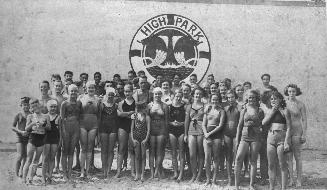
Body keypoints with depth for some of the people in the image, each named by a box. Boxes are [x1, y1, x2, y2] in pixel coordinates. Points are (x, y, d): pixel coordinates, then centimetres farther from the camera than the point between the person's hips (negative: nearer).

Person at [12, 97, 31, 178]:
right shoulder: (18, 115, 0)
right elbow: (13, 127, 0)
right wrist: (21, 132, -15)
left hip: (28, 137, 3)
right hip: (20, 137, -2)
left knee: (25, 156, 5)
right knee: (20, 156, -11)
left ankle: (21, 172, 20)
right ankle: (16, 173, 2)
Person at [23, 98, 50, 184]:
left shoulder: (46, 116, 7)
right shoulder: (30, 116, 4)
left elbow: (49, 127, 5)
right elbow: (26, 128, 1)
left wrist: (43, 125, -14)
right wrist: (32, 124, -16)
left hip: (41, 140, 2)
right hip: (32, 139, -2)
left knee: (36, 161, 5)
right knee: (29, 160, -4)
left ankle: (31, 179, 10)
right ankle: (24, 179, -1)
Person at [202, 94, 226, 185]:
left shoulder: (221, 111, 4)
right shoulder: (207, 110, 13)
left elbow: (220, 125, -5)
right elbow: (203, 124, 10)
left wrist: (210, 133, -11)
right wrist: (206, 134, -6)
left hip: (217, 135, -2)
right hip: (207, 135, 2)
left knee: (216, 158, 0)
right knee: (207, 158, -4)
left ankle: (214, 179, 7)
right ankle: (208, 179, 3)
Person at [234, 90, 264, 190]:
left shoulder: (260, 111, 5)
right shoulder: (244, 111, 10)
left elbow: (261, 124, 10)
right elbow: (240, 125, 11)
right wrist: (237, 139, 8)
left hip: (255, 137, -1)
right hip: (244, 136, 1)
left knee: (253, 161, 3)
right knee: (238, 158, -12)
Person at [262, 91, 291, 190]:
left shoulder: (284, 111, -1)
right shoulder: (269, 111, 15)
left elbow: (288, 128, -6)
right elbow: (264, 122, 0)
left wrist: (286, 142, -14)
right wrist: (273, 111, -3)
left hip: (281, 138, -5)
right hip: (270, 138, 5)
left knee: (282, 165, -3)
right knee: (271, 165, 7)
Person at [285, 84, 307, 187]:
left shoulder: (300, 104, -1)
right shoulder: (284, 103, 7)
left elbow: (304, 120, -1)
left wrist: (304, 134, -7)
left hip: (297, 131, -3)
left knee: (297, 156, 0)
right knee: (288, 156, 3)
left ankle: (299, 180, 7)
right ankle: (290, 179, 10)